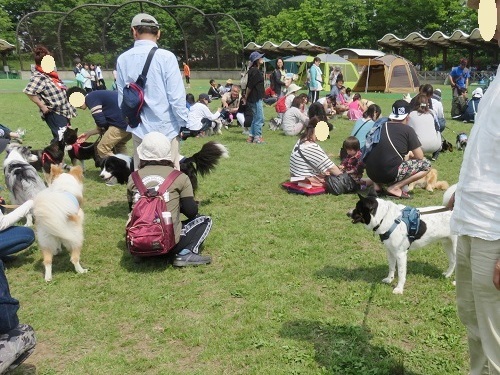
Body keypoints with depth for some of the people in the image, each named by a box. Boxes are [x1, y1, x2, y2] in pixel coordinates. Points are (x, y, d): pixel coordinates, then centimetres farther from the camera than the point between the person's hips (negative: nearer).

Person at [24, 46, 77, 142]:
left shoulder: (50, 74, 10)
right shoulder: (38, 76, -17)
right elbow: (29, 91, -29)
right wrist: (42, 106, -24)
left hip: (63, 111, 9)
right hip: (53, 113, -9)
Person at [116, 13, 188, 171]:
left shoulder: (123, 59, 0)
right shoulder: (166, 57, -12)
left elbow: (121, 97, 6)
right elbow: (176, 96, -12)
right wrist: (183, 122, 1)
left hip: (138, 127, 4)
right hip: (165, 126, -4)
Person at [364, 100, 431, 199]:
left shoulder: (381, 126, 13)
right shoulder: (408, 130, -1)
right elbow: (420, 157, 2)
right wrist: (410, 156, 25)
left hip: (371, 173, 7)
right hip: (390, 174, -7)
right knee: (426, 164, 8)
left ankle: (377, 184, 14)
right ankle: (395, 187, -5)